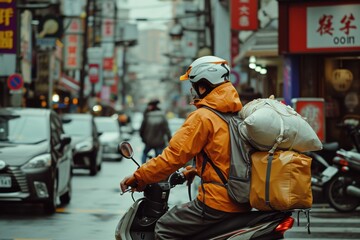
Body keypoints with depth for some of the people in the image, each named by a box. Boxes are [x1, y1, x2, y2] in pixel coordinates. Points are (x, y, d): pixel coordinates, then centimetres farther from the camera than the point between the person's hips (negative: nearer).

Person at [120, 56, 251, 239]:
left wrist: (138, 177, -7)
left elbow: (174, 155, -15)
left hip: (217, 201, -9)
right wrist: (195, 170, 34)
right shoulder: (238, 113, 13)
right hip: (242, 202, 9)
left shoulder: (203, 117, -12)